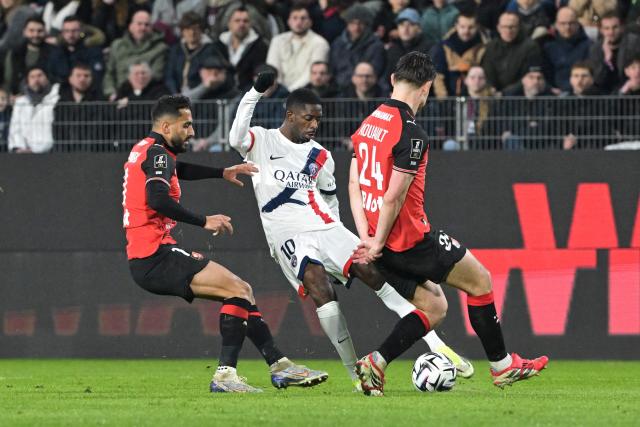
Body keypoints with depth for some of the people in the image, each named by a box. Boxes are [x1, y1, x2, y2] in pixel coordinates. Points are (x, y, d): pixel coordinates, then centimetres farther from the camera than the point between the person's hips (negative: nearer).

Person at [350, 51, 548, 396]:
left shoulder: (367, 124, 9)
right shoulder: (411, 134, -19)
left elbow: (354, 185, 8)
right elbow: (393, 198, -22)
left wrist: (366, 237, 2)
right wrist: (377, 244, -12)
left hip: (381, 242, 9)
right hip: (410, 238, -8)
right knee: (479, 281, 10)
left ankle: (375, 364, 3)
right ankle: (502, 366, 18)